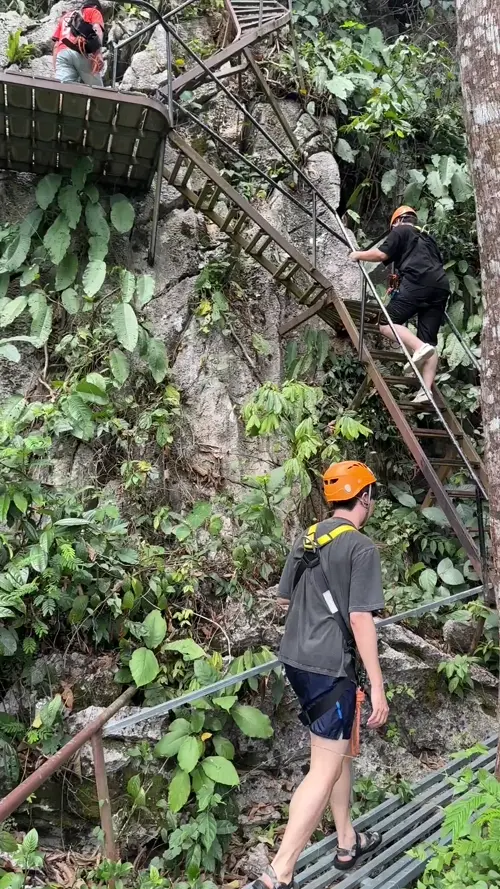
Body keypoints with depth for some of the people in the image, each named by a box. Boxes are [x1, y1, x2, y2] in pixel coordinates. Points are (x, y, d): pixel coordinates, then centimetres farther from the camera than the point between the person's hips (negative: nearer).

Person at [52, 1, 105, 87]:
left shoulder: (65, 16, 38)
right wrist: (99, 54, -14)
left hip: (62, 53, 4)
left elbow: (56, 45, 27)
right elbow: (97, 30, 1)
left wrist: (55, 68, 23)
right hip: (81, 53, -4)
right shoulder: (93, 12, 24)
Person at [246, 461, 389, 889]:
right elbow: (361, 619, -18)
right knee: (325, 770, 0)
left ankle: (348, 843, 37)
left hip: (296, 659, 8)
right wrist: (378, 686, -13)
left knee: (341, 752, 23)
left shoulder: (306, 539, 8)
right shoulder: (362, 548, -14)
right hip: (330, 668, -8)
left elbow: (284, 599, 16)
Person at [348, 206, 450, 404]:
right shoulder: (428, 237, 35)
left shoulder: (400, 231, 15)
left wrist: (359, 255, 19)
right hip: (441, 286, 7)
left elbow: (382, 254, 3)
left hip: (418, 283, -7)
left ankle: (419, 347, -27)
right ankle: (426, 391, -8)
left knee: (387, 323, -4)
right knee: (429, 341, 2)